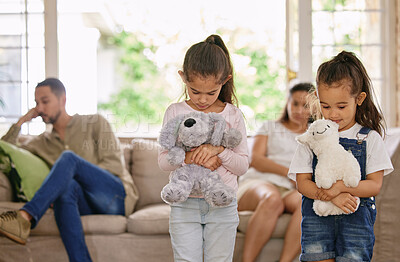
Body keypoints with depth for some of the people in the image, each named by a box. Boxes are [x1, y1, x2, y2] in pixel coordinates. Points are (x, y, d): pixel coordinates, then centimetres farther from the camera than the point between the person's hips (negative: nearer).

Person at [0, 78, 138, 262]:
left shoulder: (95, 123, 14)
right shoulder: (43, 142, 27)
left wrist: (84, 178, -9)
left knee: (68, 158, -27)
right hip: (89, 206, 3)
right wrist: (21, 122, 16)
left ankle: (25, 218, -44)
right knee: (66, 187, -35)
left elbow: (115, 164, 2)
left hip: (118, 196, -3)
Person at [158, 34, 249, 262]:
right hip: (185, 205, 0)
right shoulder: (175, 112, 0)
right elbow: (163, 160, -3)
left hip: (223, 206, 1)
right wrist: (190, 157, -21)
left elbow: (243, 165, -1)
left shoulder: (233, 115, 1)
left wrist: (219, 150, -19)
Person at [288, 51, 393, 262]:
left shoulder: (369, 138, 2)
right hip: (317, 218, 1)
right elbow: (302, 183, 0)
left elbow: (375, 185, -3)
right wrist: (332, 197, -17)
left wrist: (340, 187, -18)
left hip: (356, 220, -1)